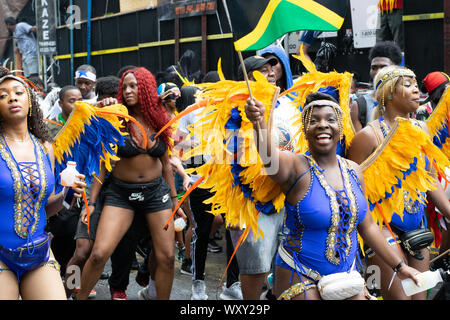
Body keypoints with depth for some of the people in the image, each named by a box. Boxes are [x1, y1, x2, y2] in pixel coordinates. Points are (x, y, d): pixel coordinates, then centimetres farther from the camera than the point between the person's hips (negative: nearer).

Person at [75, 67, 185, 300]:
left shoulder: (159, 120, 2)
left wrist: (174, 199, 14)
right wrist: (91, 201, -7)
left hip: (156, 191, 3)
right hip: (121, 193, -3)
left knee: (167, 257, 2)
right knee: (99, 254, -13)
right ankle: (80, 297, 10)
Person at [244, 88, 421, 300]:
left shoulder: (353, 172, 4)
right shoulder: (296, 168, -13)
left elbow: (367, 226, 12)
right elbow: (269, 154, -37)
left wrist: (399, 266, 14)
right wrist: (258, 121, -57)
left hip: (347, 273, 5)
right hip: (301, 280, -5)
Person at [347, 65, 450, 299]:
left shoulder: (421, 129, 8)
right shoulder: (370, 135, -11)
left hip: (417, 226, 7)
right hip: (381, 225, -6)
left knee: (419, 296, 8)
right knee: (399, 296, -8)